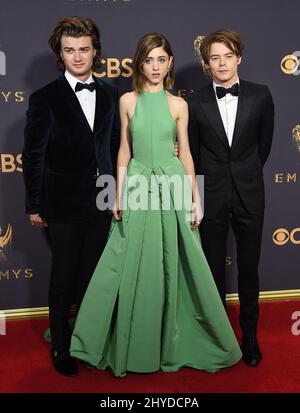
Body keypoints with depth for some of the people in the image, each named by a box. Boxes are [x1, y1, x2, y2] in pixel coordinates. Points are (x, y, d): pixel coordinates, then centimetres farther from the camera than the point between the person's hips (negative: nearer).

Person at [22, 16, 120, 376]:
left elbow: (116, 147, 10)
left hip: (101, 201, 3)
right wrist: (34, 205, -4)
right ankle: (61, 346, 25)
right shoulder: (45, 98, -4)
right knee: (64, 278, 7)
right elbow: (33, 155, -4)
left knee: (93, 276, 12)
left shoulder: (110, 96, 8)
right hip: (64, 202, -3)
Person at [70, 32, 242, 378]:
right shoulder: (127, 101, 4)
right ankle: (134, 344, 22)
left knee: (174, 266, 5)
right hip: (138, 186, 0)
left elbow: (185, 154, 4)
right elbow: (124, 151, 6)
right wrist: (119, 195, 0)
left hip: (173, 185, 0)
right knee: (132, 268, 4)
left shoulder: (178, 105, 4)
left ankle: (174, 341, 25)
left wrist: (196, 199, 1)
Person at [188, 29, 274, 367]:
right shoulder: (196, 103, -2)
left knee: (249, 268, 10)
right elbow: (192, 154, 7)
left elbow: (264, 144, 10)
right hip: (212, 196, 0)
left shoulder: (260, 96, -1)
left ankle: (250, 335, 28)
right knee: (214, 268, 11)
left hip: (249, 194, 0)